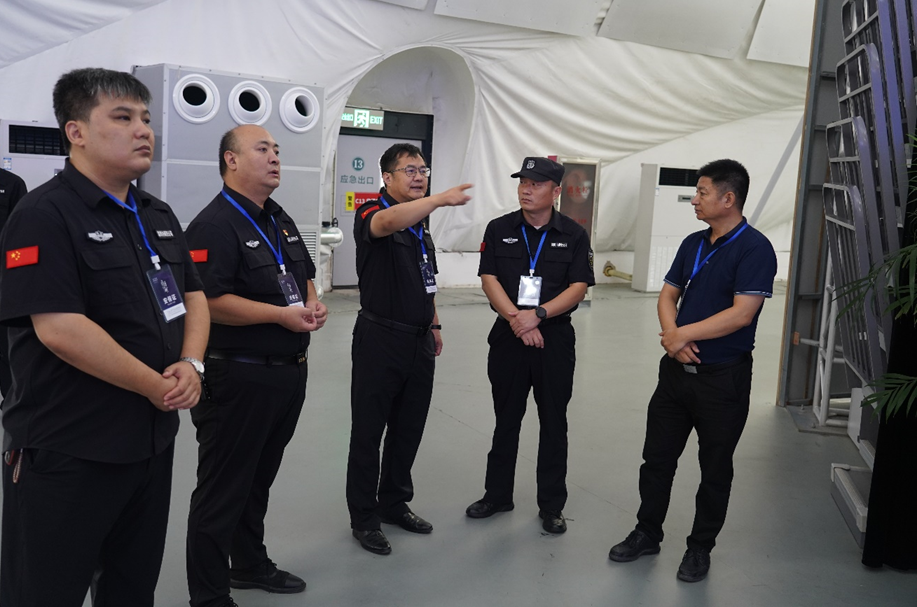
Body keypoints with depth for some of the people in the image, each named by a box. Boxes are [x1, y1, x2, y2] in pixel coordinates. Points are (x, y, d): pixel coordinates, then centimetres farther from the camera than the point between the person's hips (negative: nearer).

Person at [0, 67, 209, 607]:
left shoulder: (159, 216, 10)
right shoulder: (44, 215, -14)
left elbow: (193, 295, 13)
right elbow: (59, 327, -24)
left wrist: (191, 364, -7)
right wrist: (157, 387, -18)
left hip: (154, 439, 8)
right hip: (66, 455, -7)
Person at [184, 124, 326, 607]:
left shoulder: (281, 222, 14)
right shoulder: (215, 224, -15)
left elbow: (304, 275, 25)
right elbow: (207, 301, -25)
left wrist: (313, 303, 4)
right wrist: (281, 315, -23)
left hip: (289, 373, 9)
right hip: (239, 378, -9)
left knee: (260, 478, 23)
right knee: (223, 489, 4)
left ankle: (251, 564, 41)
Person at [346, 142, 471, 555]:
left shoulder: (422, 224, 14)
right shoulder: (372, 214, -11)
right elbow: (388, 222, -37)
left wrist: (434, 324, 20)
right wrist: (442, 199, -48)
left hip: (419, 341, 8)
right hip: (380, 339, -7)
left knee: (409, 428, 15)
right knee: (368, 431, 3)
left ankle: (394, 502, 32)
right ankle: (363, 517, 16)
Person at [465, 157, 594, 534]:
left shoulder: (574, 235, 0)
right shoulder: (499, 229, 3)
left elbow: (578, 287, -7)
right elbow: (489, 279, -4)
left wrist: (538, 314, -20)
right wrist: (515, 319, -18)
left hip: (555, 338, -1)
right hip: (508, 337, 1)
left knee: (553, 423, 7)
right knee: (506, 419, 12)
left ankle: (551, 506, 20)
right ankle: (497, 495, 27)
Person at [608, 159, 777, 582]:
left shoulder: (754, 249, -14)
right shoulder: (693, 244, 8)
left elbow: (742, 313, -22)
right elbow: (668, 295, 10)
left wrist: (683, 334, -16)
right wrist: (671, 334, -10)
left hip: (723, 377, -6)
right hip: (677, 369, 7)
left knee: (714, 468, 10)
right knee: (657, 457, 13)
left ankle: (700, 548, 26)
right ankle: (647, 534, 30)